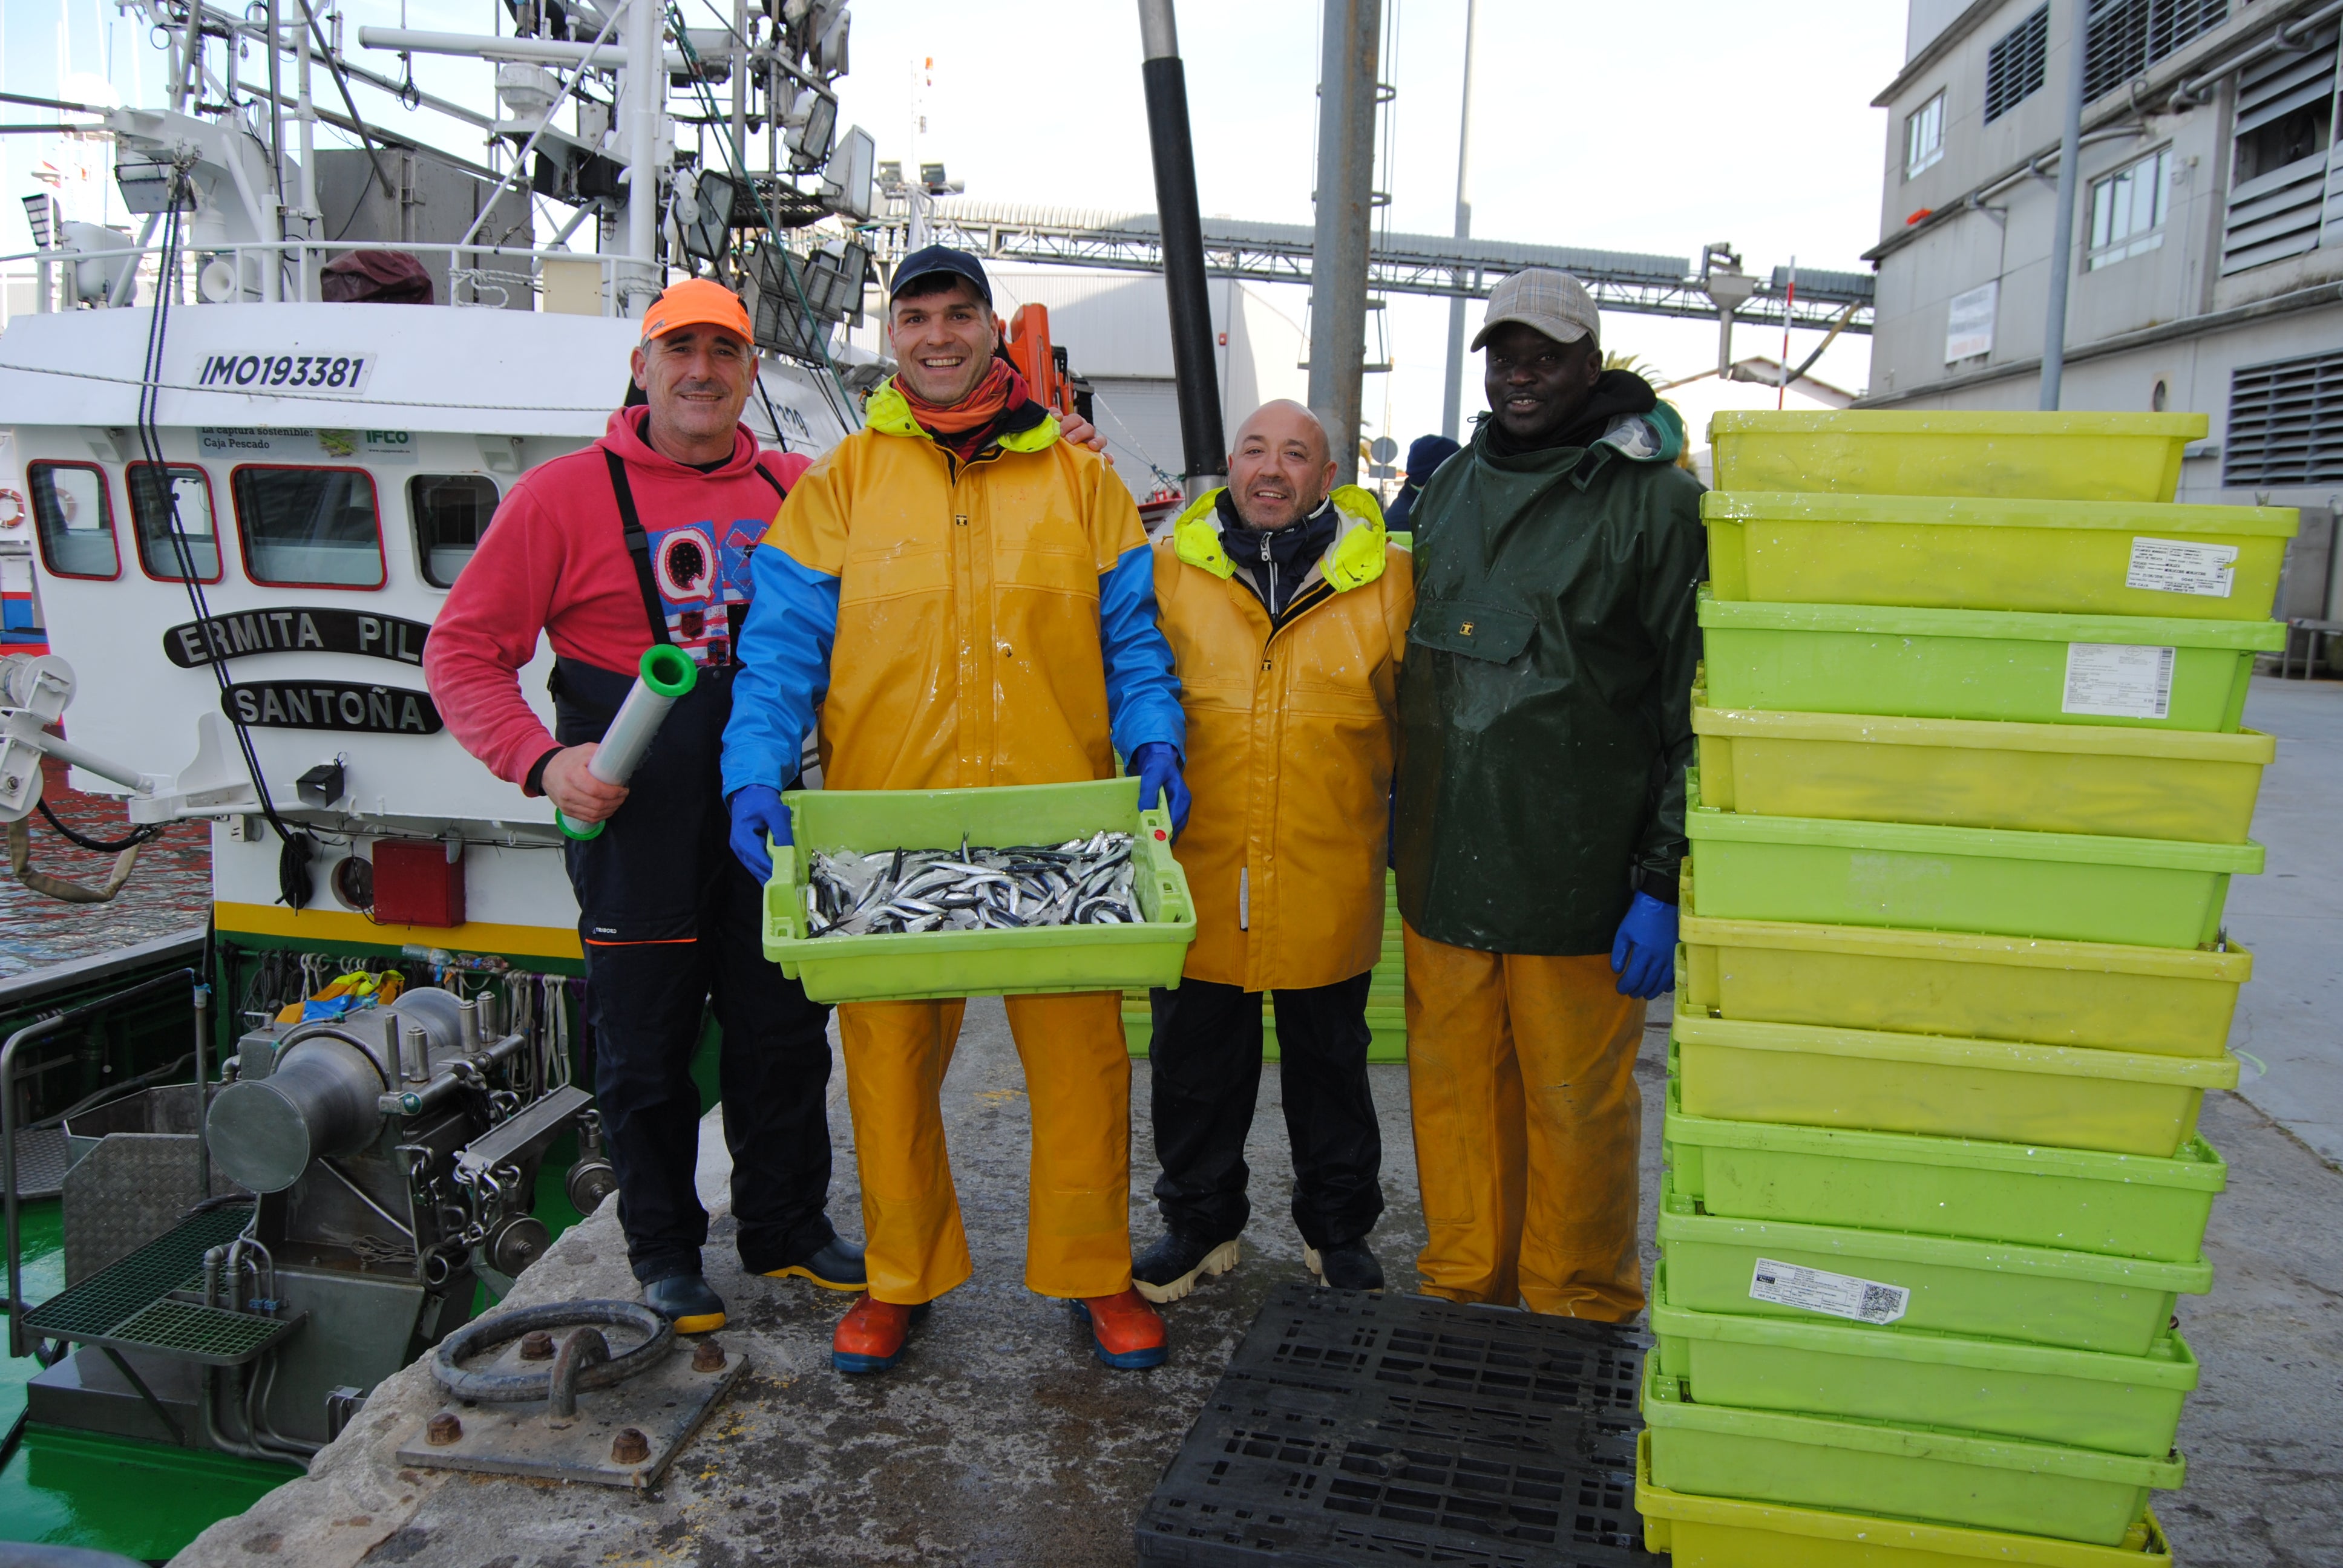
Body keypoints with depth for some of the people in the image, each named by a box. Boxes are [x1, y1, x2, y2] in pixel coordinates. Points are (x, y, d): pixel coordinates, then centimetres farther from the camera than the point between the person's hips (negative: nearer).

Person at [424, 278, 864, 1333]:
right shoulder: (562, 496, -2)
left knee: (784, 1029, 12)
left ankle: (788, 1227, 31)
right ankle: (663, 1252, 27)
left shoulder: (801, 492, 8)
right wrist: (541, 760, -18)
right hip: (633, 819, -3)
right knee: (646, 1045, 8)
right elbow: (463, 652, -2)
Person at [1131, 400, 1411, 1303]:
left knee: (1330, 1067, 15)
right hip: (1198, 877, 1)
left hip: (1328, 882, 0)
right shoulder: (1168, 567, 1)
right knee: (1196, 1066, 13)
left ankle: (1339, 1229, 33)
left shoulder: (1384, 577, 1)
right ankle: (1200, 1223, 33)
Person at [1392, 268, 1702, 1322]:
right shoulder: (1450, 488, 14)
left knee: (1577, 1105, 6)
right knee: (1453, 1087, 14)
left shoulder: (1656, 500, -4)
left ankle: (1578, 1321, 25)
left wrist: (1664, 883, -12)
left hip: (1580, 874, -5)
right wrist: (1403, 826, 20)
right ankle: (1461, 1291, 32)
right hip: (1443, 868, 5)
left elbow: (1693, 709, -8)